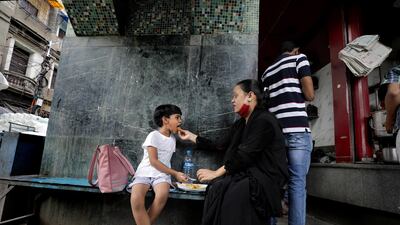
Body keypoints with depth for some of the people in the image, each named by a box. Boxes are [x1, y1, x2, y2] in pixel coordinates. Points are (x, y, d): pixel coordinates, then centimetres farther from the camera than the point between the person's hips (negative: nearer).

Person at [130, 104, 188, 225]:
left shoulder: (172, 139, 14)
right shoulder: (153, 135, -6)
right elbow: (153, 161, -12)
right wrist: (175, 173, -12)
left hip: (162, 173, 4)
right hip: (145, 172, -4)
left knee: (162, 195, -30)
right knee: (136, 199, -32)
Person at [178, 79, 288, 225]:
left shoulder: (264, 121, -13)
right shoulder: (240, 124, 15)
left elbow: (245, 155, -20)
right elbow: (220, 146, 16)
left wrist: (216, 173, -20)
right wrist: (192, 137, 20)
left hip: (266, 176, -7)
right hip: (248, 173, 7)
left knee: (232, 193, -31)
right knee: (217, 188, -21)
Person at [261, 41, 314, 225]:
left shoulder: (267, 72, 23)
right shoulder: (299, 58, 7)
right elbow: (310, 95, -2)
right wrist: (298, 95, 20)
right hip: (297, 129, -5)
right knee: (297, 183, -3)